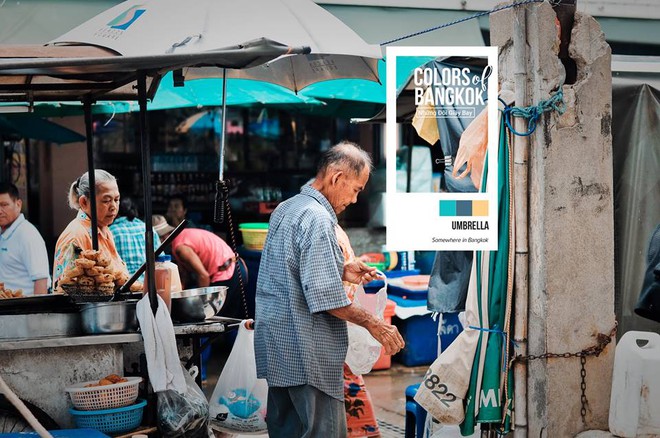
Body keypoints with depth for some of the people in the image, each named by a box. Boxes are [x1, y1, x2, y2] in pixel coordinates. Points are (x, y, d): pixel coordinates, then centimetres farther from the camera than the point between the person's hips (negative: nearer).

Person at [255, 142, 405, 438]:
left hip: (277, 346, 10)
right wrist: (374, 325, -12)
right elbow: (325, 297, -21)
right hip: (307, 354, -10)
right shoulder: (317, 219, -17)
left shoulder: (285, 209, 13)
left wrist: (342, 270, 15)